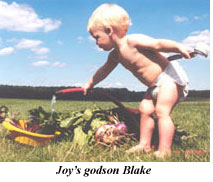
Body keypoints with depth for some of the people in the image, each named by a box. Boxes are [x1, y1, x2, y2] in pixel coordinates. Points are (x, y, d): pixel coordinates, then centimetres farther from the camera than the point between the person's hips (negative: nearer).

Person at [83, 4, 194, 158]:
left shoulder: (132, 41, -18)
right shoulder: (115, 55, 10)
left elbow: (158, 44, -26)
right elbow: (104, 70, 27)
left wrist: (179, 47, -40)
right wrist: (90, 84, 40)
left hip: (169, 76, -10)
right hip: (155, 85, 10)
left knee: (161, 110, -18)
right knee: (145, 109, 7)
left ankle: (164, 151, -18)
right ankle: (144, 145, 14)